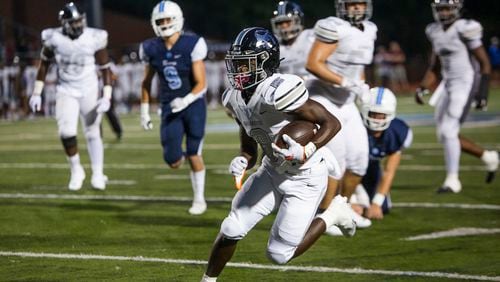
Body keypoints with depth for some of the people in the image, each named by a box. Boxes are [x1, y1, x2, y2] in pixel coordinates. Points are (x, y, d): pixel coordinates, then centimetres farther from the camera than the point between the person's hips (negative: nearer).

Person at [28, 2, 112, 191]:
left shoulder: (94, 39, -12)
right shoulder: (54, 39, -10)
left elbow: (105, 69, -4)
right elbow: (44, 65, 4)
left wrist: (106, 97, -10)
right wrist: (37, 94, 4)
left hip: (89, 91, 0)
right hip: (66, 92, 0)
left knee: (92, 133, 4)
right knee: (66, 132, -13)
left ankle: (98, 175, 15)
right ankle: (76, 171, 9)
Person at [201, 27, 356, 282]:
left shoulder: (278, 91, -30)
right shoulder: (235, 99, -4)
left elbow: (332, 123, -24)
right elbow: (249, 150, 8)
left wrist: (306, 153, -36)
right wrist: (242, 162, -14)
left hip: (305, 179, -7)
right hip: (272, 172, 7)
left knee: (279, 254, -2)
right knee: (232, 230, -3)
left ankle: (332, 214, 18)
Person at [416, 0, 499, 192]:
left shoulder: (465, 29, -11)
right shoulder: (435, 32, 10)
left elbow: (485, 63, -8)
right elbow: (434, 68, 19)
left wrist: (483, 92, -14)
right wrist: (422, 89, 7)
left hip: (464, 83, -8)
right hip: (447, 84, 8)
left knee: (448, 131, -14)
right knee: (445, 135, 9)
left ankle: (452, 180, -6)